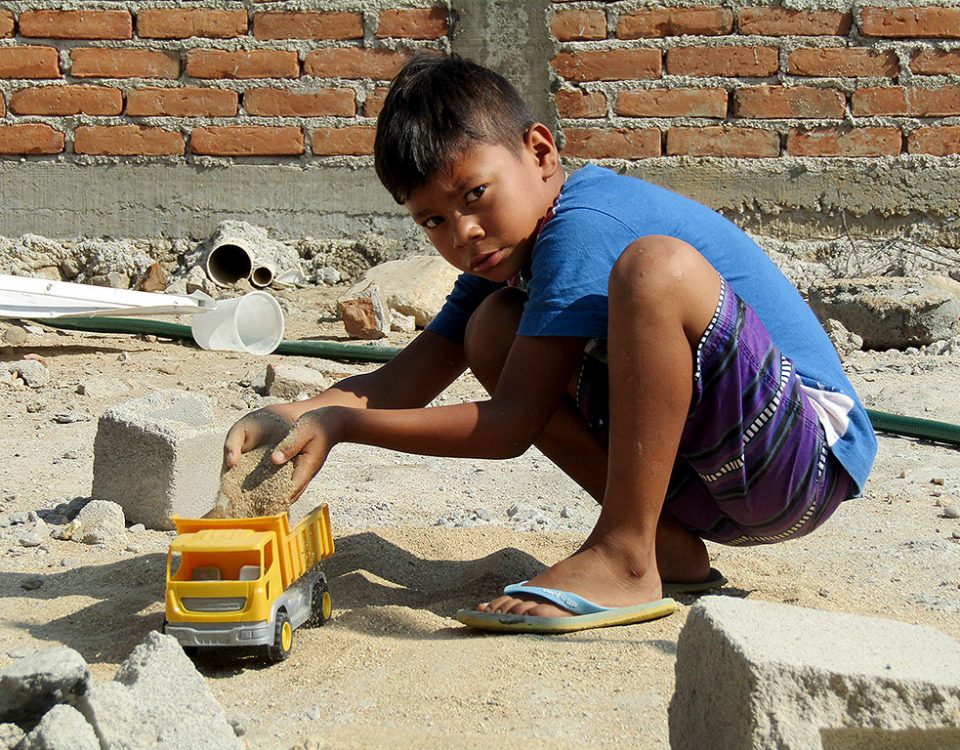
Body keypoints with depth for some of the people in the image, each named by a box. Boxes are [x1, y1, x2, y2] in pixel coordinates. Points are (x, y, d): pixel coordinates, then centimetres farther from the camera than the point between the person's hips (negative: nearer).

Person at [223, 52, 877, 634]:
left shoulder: (583, 226, -18)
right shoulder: (505, 250, 10)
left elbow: (511, 426, -20)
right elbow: (403, 382, 4)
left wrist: (341, 424, -19)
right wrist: (293, 417, -14)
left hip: (811, 455, -9)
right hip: (702, 484, 9)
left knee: (657, 266, -32)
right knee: (494, 328, 1)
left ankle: (625, 562, -22)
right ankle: (666, 543, -1)